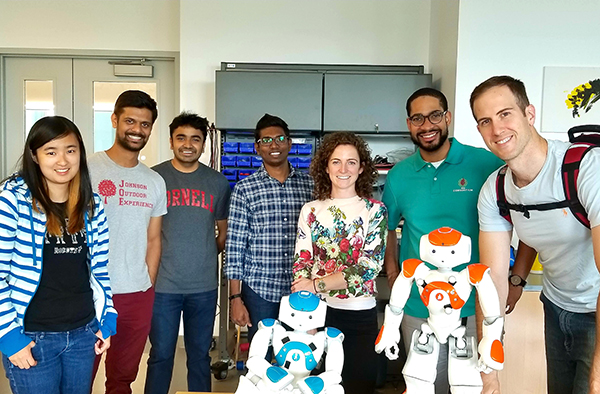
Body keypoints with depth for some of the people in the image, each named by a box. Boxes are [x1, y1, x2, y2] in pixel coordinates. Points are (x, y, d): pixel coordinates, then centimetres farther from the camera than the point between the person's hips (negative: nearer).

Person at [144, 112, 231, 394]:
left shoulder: (218, 182, 5)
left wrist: (205, 256, 7)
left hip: (204, 286, 2)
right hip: (163, 285, -2)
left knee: (200, 355, 13)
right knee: (161, 355, 8)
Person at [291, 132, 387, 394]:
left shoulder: (375, 210, -1)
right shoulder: (311, 210, 4)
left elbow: (369, 266, -11)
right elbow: (301, 264, 1)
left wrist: (317, 285, -17)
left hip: (360, 315, -1)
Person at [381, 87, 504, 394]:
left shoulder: (487, 164, -9)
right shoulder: (398, 176, 0)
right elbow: (388, 226, 15)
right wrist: (392, 272, 5)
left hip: (477, 304, -2)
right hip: (418, 306, 2)